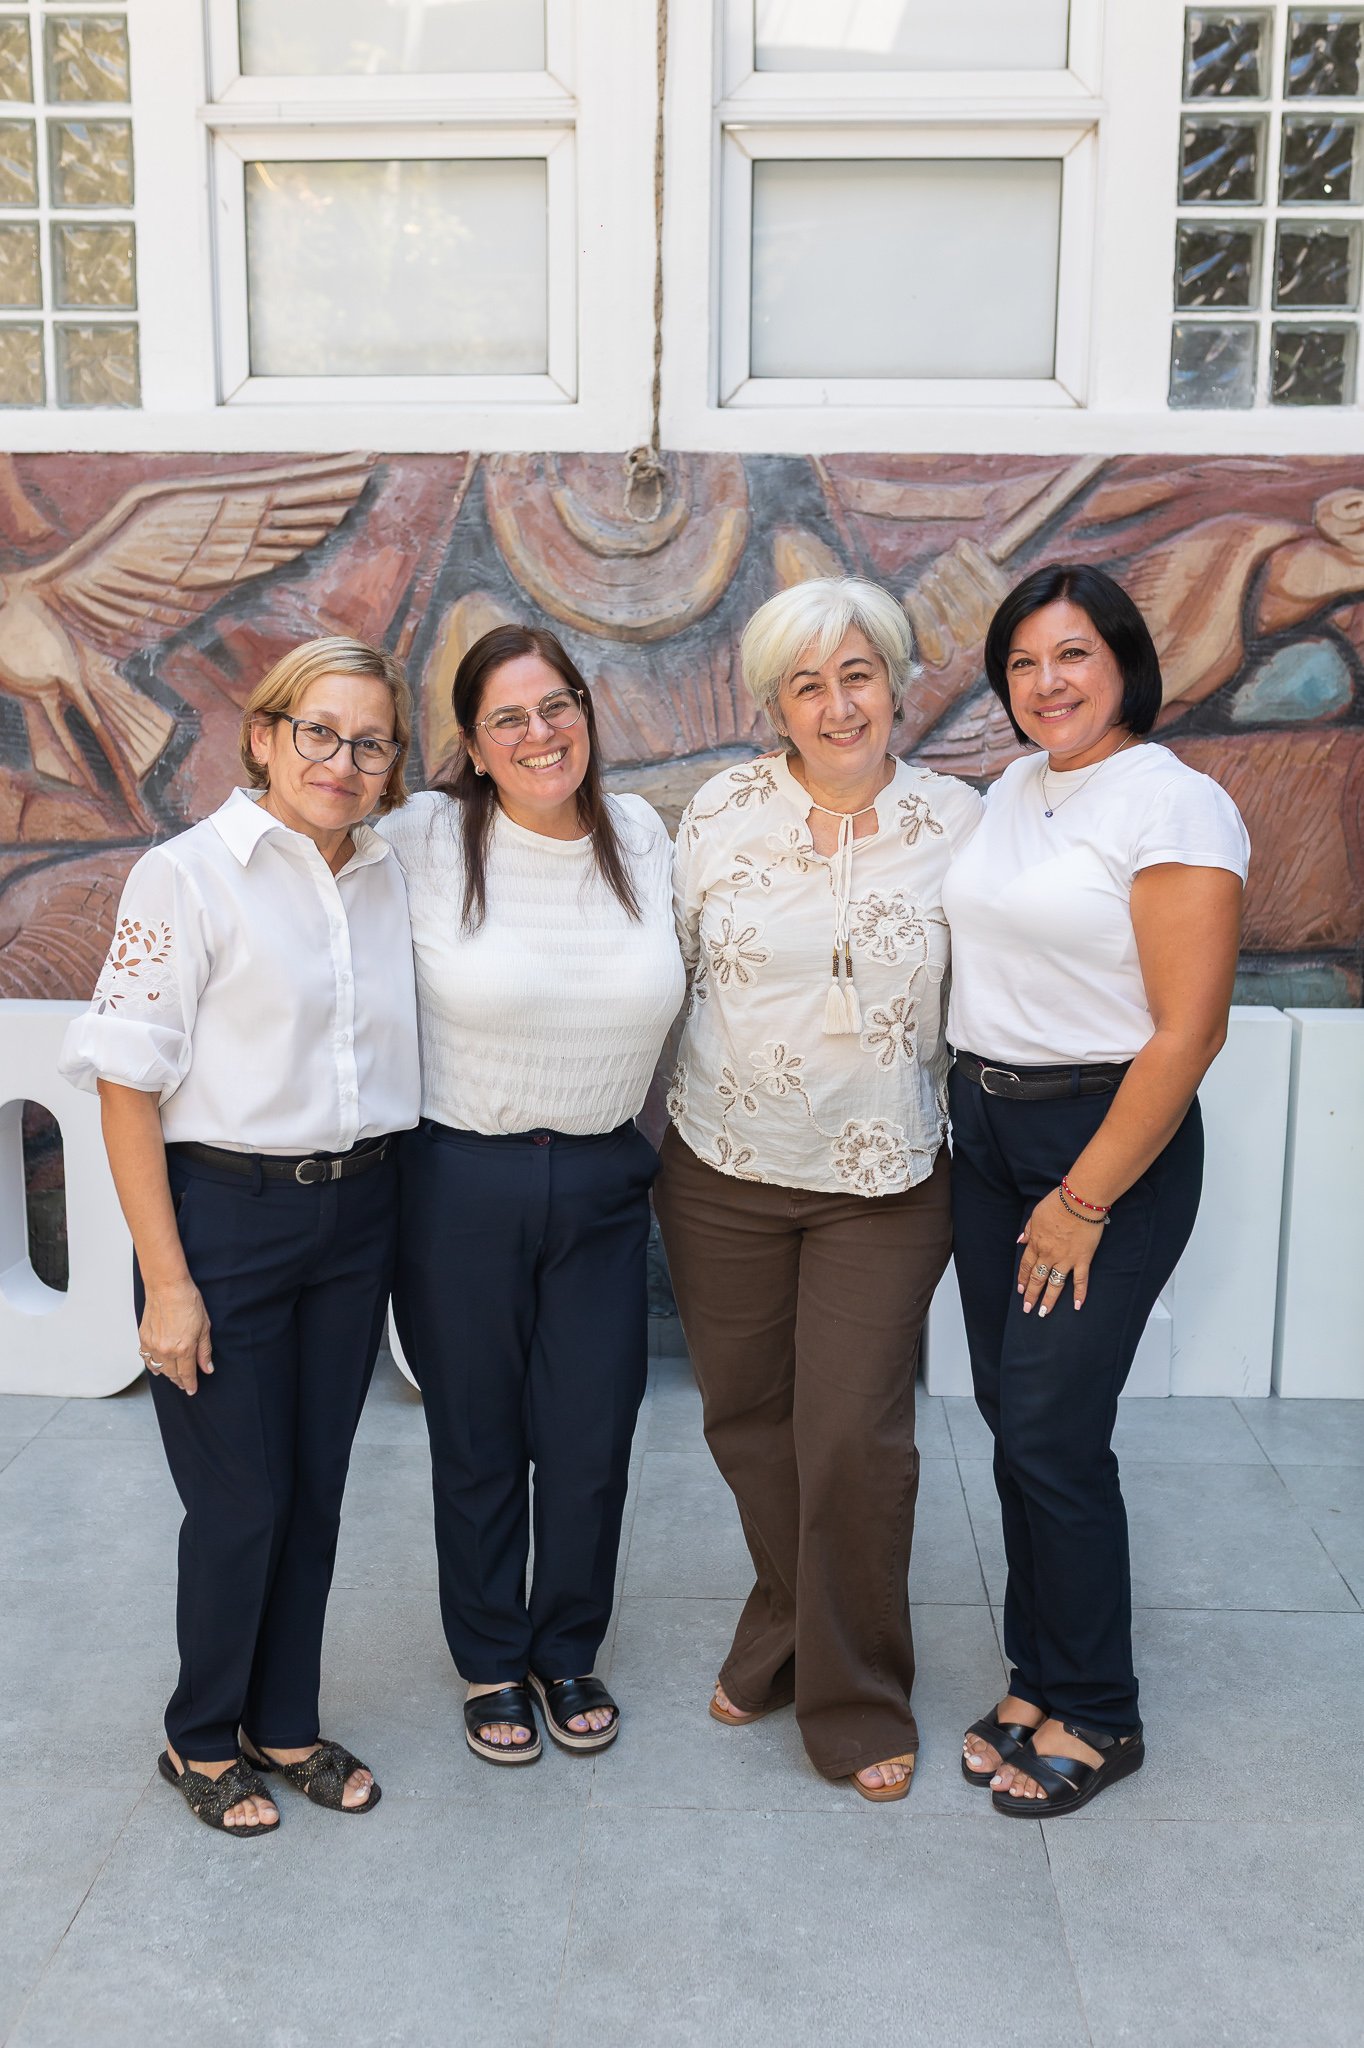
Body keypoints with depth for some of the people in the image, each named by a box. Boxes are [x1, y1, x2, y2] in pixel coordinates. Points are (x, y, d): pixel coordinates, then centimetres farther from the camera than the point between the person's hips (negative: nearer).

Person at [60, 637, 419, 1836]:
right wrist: (167, 1281, -14)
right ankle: (203, 1741, 31)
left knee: (316, 1490, 15)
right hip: (226, 1211, -5)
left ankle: (285, 1725, 35)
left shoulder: (390, 880, 6)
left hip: (357, 1215, 5)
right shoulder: (190, 875, -11)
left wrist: (377, 1201, 9)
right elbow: (126, 1087, -12)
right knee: (241, 1503, 6)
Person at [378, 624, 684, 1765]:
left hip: (603, 1184, 3)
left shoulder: (641, 837, 2)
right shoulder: (424, 842, -10)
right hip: (461, 1185, -2)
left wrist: (665, 1147, 14)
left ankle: (569, 1652, 38)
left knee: (592, 1444, 11)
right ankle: (491, 1663, 37)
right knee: (478, 1442, 13)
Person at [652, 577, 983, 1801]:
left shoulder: (957, 825, -3)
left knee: (855, 1440, -1)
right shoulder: (722, 813, -2)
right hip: (723, 1172, 2)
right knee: (746, 1419, 14)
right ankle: (782, 1640, 40)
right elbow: (673, 974, 6)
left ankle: (858, 1702, 23)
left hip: (883, 1184, -1)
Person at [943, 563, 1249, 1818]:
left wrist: (1083, 1201, -16)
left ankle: (1093, 1716, 19)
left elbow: (1187, 1030, -17)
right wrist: (973, 1110, 6)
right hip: (985, 1127, 7)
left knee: (1051, 1432, -3)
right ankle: (1043, 1680, 29)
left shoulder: (1175, 805, -13)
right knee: (1014, 1419, 12)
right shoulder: (1012, 790, 10)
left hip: (1111, 1141, -7)